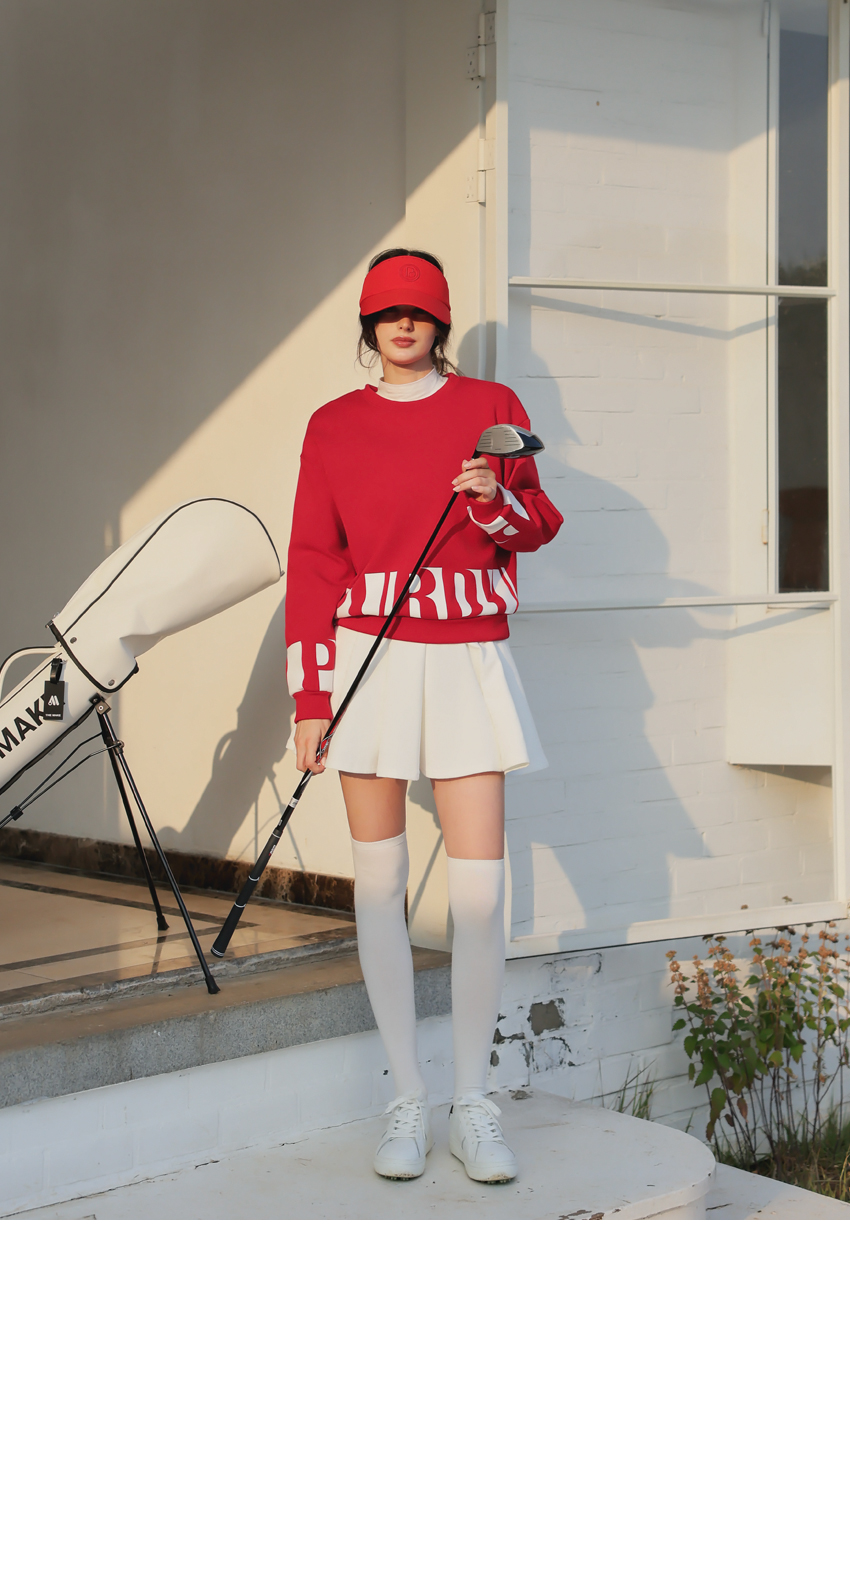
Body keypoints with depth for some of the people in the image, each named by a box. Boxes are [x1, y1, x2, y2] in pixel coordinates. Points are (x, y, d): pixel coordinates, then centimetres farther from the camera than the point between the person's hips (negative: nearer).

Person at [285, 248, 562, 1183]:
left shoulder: (492, 406, 7)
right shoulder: (334, 425, 8)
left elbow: (538, 527, 12)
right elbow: (313, 561, 6)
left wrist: (495, 500, -12)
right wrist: (309, 697, -1)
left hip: (469, 659, 0)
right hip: (368, 658, 1)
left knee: (480, 886, -6)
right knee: (379, 880, 1)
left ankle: (473, 1106, 8)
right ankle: (407, 1104, 12)